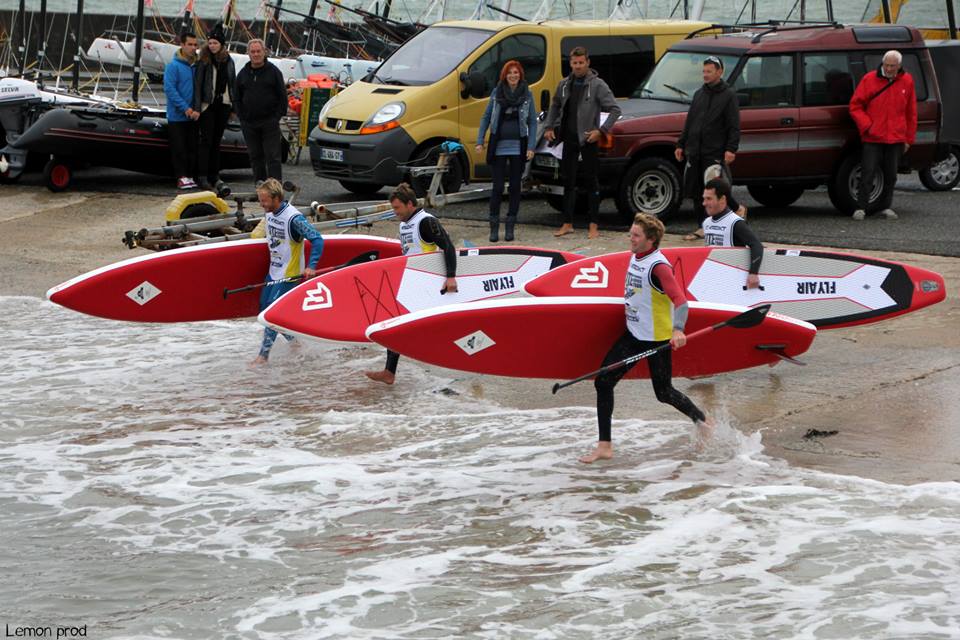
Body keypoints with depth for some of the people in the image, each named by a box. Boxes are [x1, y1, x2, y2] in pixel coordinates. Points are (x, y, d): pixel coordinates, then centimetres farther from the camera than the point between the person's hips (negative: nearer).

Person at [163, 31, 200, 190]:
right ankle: (181, 177, 2)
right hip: (177, 116, -5)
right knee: (179, 147, -2)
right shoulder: (173, 66, -9)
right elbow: (169, 89, -14)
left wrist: (197, 110, -6)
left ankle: (190, 175, 13)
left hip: (192, 117, 5)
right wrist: (185, 108, -17)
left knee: (192, 147, 6)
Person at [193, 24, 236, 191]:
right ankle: (202, 176, -5)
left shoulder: (228, 61, 8)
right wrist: (196, 107, -14)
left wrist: (234, 107, 9)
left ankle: (214, 176, 14)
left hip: (223, 104, 4)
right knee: (206, 140, -6)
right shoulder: (204, 62, -5)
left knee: (217, 140, 9)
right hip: (208, 105, -4)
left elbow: (233, 83, 13)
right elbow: (197, 85, -7)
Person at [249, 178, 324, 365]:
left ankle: (263, 355, -2)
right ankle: (293, 340, 28)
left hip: (289, 274, -9)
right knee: (265, 308, 12)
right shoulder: (269, 214, 1)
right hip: (274, 271, 9)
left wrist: (311, 266, -30)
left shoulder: (293, 218, -24)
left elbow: (317, 239, -24)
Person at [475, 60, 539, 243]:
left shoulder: (527, 94, 2)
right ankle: (494, 227, 5)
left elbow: (532, 122, 3)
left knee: (515, 187, 5)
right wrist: (480, 141, 2)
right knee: (497, 187, -2)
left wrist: (531, 147, -5)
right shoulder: (496, 93, 3)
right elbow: (486, 117, 8)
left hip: (518, 146, 0)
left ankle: (510, 227, 12)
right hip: (499, 145, 0)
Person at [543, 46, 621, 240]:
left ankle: (593, 227, 4)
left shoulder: (597, 85, -7)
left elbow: (614, 109, -9)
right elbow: (555, 107, 23)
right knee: (568, 182, 9)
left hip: (587, 140, -5)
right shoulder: (564, 85, 9)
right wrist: (549, 127, 11)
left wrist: (601, 130, -16)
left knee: (591, 182, 1)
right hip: (569, 138, 5)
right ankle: (567, 224, 16)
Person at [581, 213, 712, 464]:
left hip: (657, 339, -8)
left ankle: (704, 422, 32)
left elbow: (679, 299, -33)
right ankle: (604, 446, 4)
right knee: (603, 382, -1)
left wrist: (678, 329, -48)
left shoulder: (658, 266, -22)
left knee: (664, 392, 5)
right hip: (633, 335, 8)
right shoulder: (635, 256, 5)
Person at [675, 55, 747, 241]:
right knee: (695, 191, 5)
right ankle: (704, 227, 13)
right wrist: (681, 144, 17)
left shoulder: (728, 95, -2)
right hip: (694, 153, 6)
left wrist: (731, 149, -18)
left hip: (715, 153, -6)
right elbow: (689, 122, 22)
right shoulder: (699, 94, 17)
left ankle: (738, 209, 15)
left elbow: (734, 127, -8)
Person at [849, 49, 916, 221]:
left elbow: (911, 113, 12)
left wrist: (909, 139, 11)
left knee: (891, 175, 8)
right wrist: (867, 126, -10)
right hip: (872, 139, -2)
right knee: (868, 174, -7)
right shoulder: (869, 80, -1)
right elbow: (855, 106, 2)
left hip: (896, 139, 2)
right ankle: (861, 208, -3)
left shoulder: (907, 82, 6)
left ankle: (885, 206, 19)